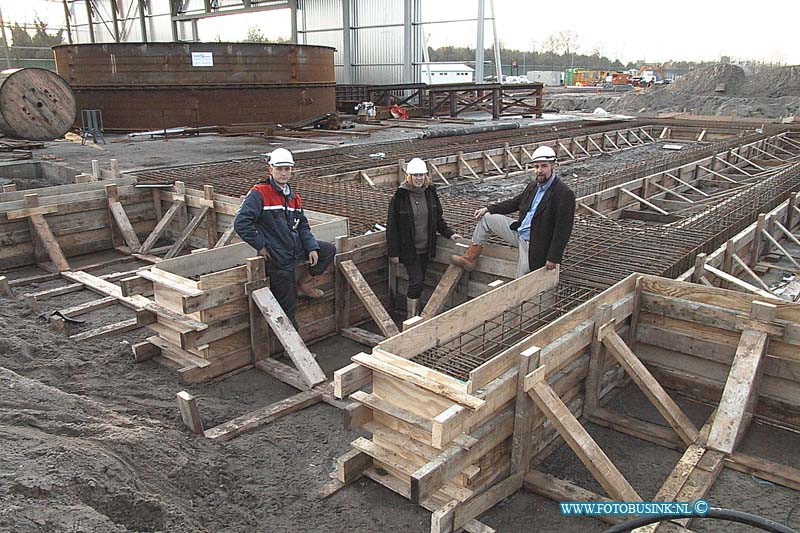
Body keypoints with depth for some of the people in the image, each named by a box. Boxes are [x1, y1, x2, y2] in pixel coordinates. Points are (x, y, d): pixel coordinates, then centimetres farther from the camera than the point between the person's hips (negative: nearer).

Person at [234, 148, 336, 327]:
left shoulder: (294, 197, 11)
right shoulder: (259, 194, -14)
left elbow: (302, 225, 15)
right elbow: (241, 223, -21)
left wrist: (312, 248, 1)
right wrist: (260, 246, -17)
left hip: (296, 248, 7)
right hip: (277, 256, -7)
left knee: (329, 250, 6)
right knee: (287, 305, -2)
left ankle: (304, 283, 14)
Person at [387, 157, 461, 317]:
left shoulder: (430, 193, 3)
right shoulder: (400, 196, -12)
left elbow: (437, 218, 17)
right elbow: (392, 226, -9)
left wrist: (448, 233, 7)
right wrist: (393, 252, -10)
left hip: (425, 248, 5)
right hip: (409, 249, -5)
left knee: (419, 282, 11)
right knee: (416, 282, -9)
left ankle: (415, 315, 22)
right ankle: (411, 319, 3)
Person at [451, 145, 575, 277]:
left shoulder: (565, 194, -21)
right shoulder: (533, 186, 4)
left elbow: (563, 230, -22)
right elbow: (516, 202, 19)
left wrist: (553, 258, -23)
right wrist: (488, 209, 14)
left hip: (533, 245, -8)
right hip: (519, 231, 8)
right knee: (486, 218, 8)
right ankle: (470, 259, 12)